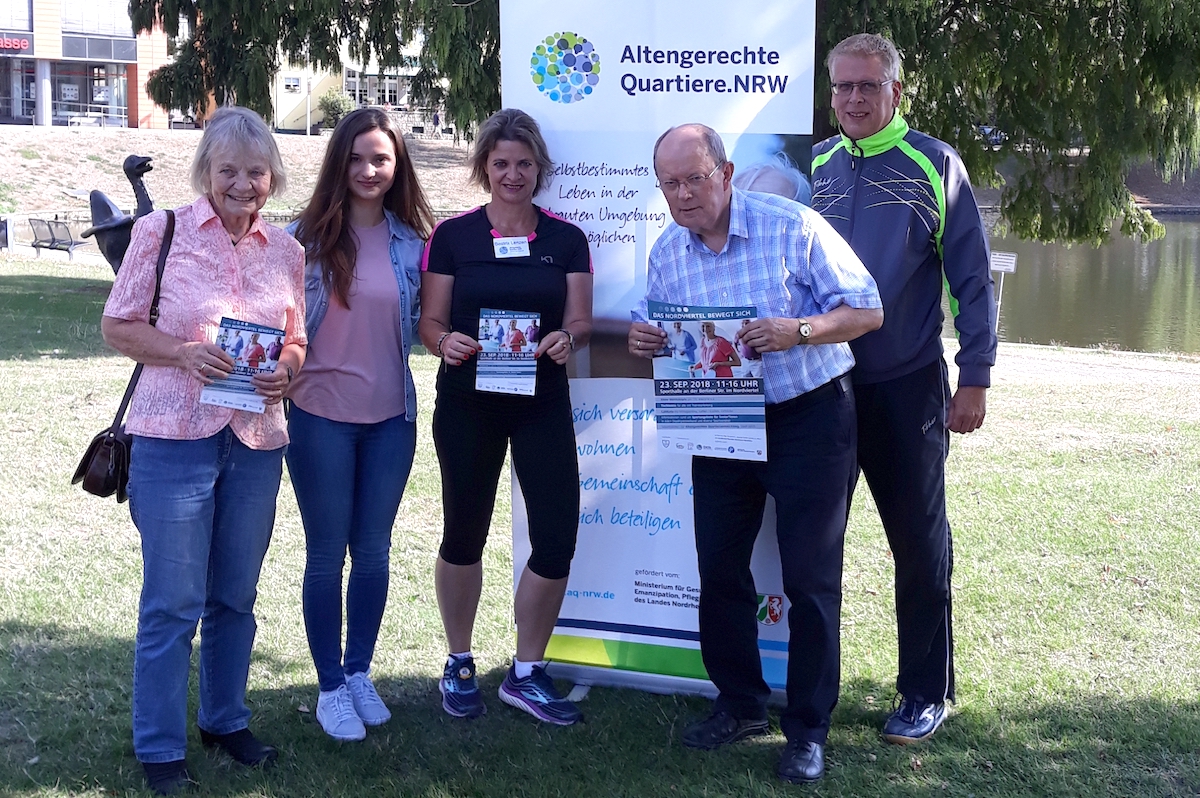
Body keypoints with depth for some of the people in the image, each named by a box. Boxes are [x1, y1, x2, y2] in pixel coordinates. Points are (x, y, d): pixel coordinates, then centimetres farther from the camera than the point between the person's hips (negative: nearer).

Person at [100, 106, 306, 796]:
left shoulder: (286, 251, 7)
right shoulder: (162, 231, -3)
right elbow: (118, 325, -1)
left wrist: (284, 371, -8)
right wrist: (185, 353, -17)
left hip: (257, 440, 4)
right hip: (175, 436, -4)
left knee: (236, 595, 15)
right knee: (172, 601, 2)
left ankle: (227, 720, 33)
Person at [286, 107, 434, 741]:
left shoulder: (412, 242, 2)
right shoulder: (306, 236, -6)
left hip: (390, 416, 3)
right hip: (321, 415, -2)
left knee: (373, 550, 13)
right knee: (327, 553, 7)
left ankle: (359, 672, 29)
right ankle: (331, 686, 20)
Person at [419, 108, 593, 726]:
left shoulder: (566, 239, 4)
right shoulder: (452, 236, 0)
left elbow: (579, 321, 2)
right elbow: (430, 322, 0)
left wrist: (566, 338, -20)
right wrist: (444, 342, -22)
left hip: (542, 401, 1)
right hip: (467, 402, -1)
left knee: (557, 537, -3)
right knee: (464, 534, 10)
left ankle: (526, 674, 15)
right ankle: (459, 665, 29)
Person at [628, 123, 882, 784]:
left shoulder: (792, 227, -12)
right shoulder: (666, 253, 3)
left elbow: (867, 310, -11)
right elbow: (664, 342, 14)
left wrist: (799, 330, -29)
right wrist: (644, 343, -11)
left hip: (809, 415, -5)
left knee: (810, 576, 0)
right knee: (718, 569, 9)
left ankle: (808, 728, 12)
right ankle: (739, 704, 28)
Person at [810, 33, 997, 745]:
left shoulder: (934, 166, -4)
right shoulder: (813, 166, 6)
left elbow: (972, 277, -4)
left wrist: (974, 379, -7)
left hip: (907, 385, -3)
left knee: (920, 541, 5)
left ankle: (926, 691, 18)